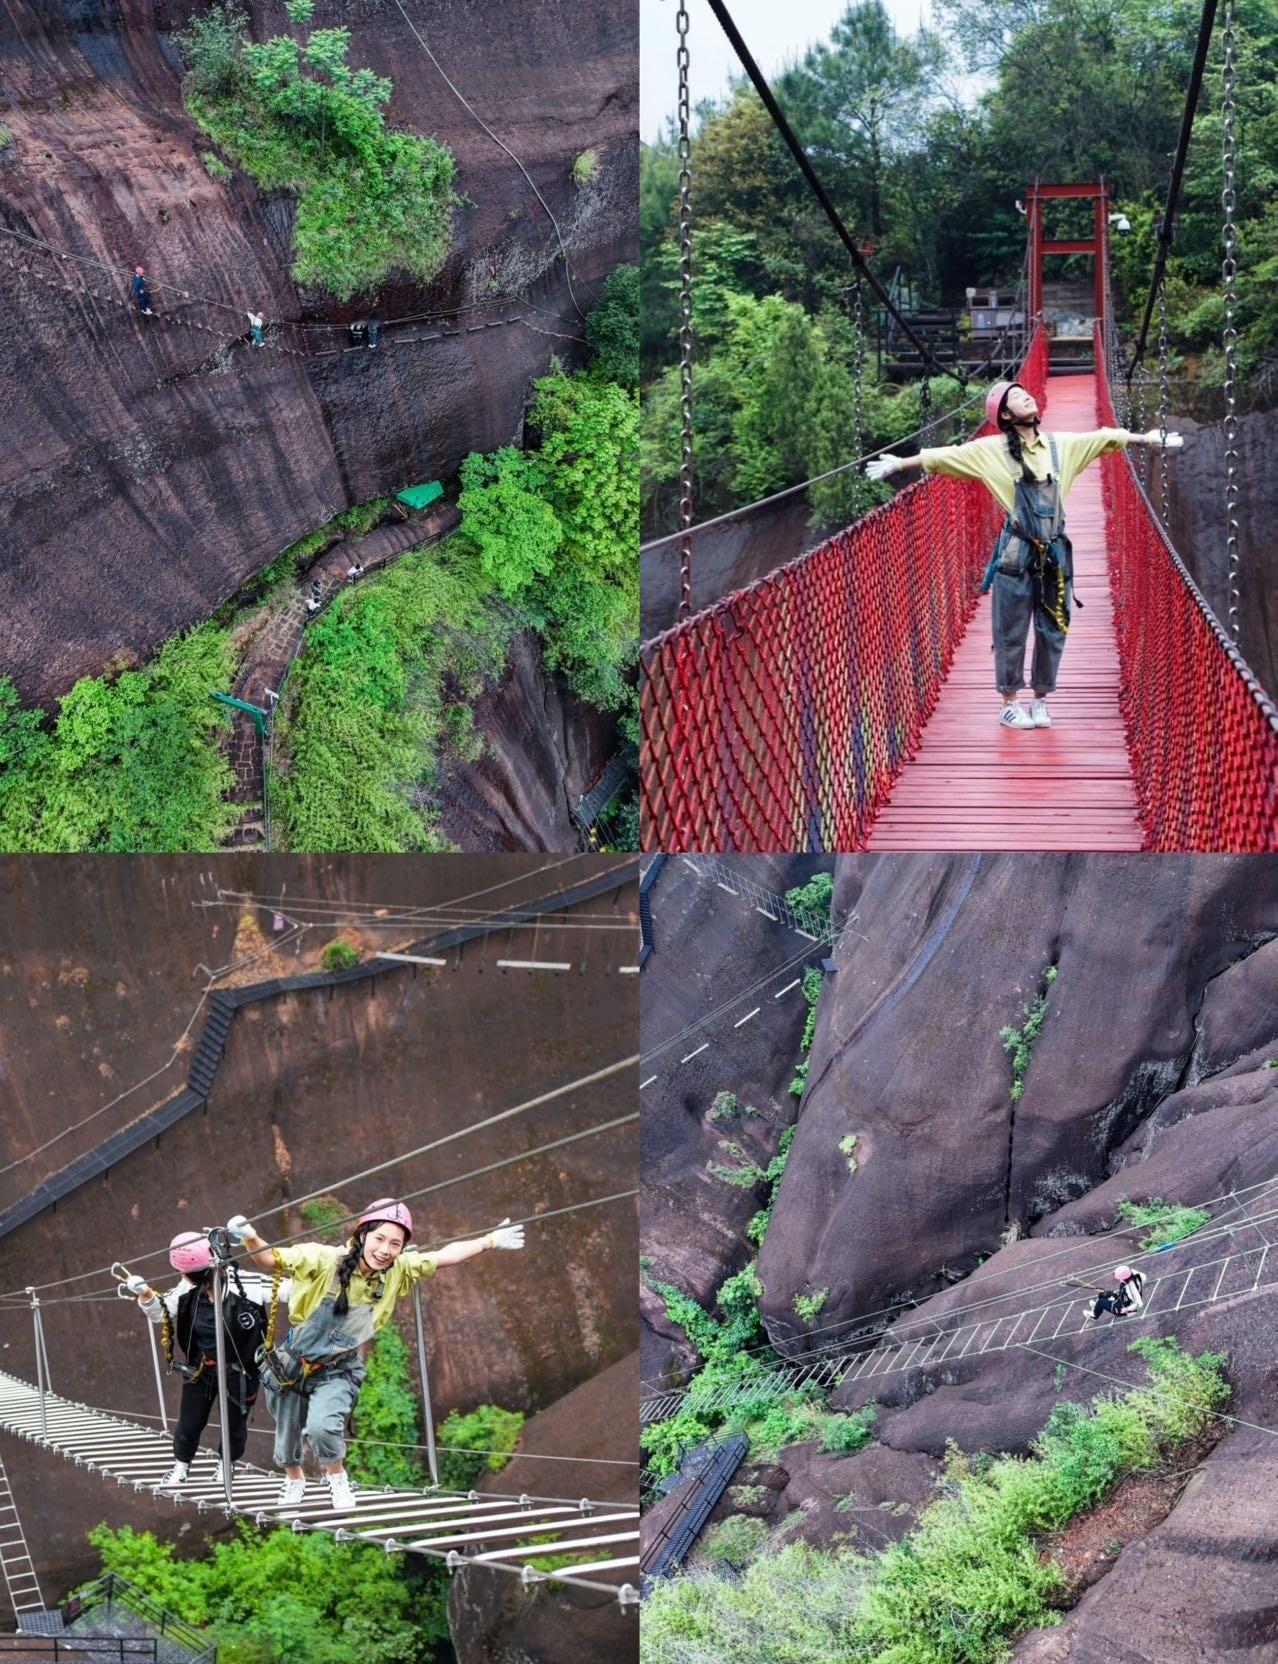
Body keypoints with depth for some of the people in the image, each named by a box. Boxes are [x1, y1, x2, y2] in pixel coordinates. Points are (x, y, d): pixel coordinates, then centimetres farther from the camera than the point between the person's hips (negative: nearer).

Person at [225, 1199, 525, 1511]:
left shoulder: (399, 1270, -16)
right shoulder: (324, 1259, -26)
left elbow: (445, 1255, -10)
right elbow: (270, 1260, -23)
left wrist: (490, 1241, -13)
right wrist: (250, 1239, -41)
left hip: (339, 1370, 0)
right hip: (292, 1363, 0)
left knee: (322, 1425, -26)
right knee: (286, 1435, 19)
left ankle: (335, 1474, 7)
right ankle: (294, 1478, 54)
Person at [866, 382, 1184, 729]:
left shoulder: (1062, 445, 7)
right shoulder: (991, 450, -3)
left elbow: (1105, 438, 16)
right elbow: (945, 455, -1)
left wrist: (1145, 439, 23)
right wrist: (900, 464, -2)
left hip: (1055, 553, 3)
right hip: (1016, 553, -3)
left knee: (1052, 630, 8)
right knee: (1011, 632, 3)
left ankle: (1040, 700, 23)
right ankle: (1010, 703, 16)